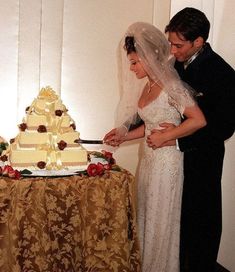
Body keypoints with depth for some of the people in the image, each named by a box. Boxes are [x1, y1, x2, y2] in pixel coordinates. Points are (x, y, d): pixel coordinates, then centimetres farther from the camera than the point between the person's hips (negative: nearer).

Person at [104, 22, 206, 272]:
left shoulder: (171, 86, -16)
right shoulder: (147, 86, 9)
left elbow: (198, 120, -22)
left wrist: (164, 137, -18)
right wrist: (122, 136, 7)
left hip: (166, 160, -8)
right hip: (148, 158, 8)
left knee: (161, 218, 5)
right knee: (146, 214, 17)